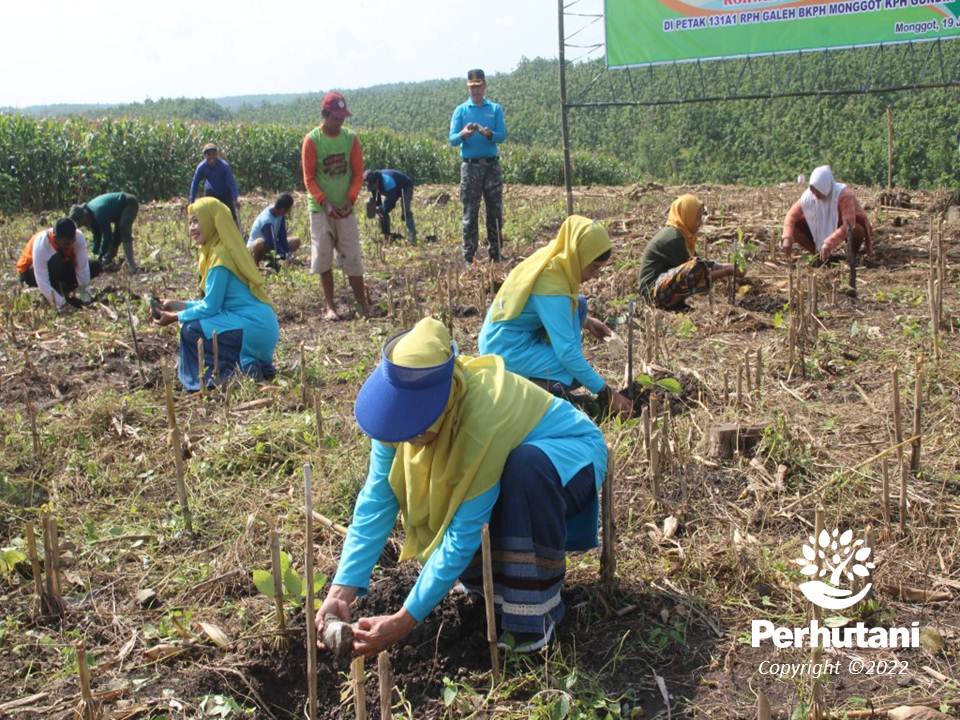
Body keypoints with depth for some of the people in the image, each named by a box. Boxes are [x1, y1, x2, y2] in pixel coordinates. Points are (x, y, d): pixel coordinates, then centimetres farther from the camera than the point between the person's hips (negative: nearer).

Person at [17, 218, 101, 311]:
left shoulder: (78, 237, -27)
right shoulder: (41, 244, -38)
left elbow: (82, 267, -25)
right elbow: (42, 281, -39)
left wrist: (85, 296, -30)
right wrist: (61, 303, -44)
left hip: (60, 270, 5)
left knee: (95, 266, -15)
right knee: (55, 261, -39)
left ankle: (63, 290, -1)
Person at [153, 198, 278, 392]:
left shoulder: (221, 254, -14)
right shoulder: (217, 250, 15)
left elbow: (210, 307, -15)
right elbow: (214, 302, 17)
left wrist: (175, 317, -3)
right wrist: (178, 305, 14)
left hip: (253, 327, -9)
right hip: (258, 325, 9)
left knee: (191, 330, -11)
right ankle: (254, 365, 12)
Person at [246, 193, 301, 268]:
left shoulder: (280, 215, -9)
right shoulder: (266, 220, -32)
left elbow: (282, 236, -8)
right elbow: (272, 243, -34)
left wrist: (287, 251, -19)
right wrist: (286, 255, -34)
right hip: (253, 247, -8)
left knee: (296, 241, -2)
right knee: (260, 243, -43)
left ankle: (271, 262, -2)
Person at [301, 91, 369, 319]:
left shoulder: (351, 138, 1)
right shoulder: (312, 140, -7)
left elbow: (358, 172, 3)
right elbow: (309, 177, -6)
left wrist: (350, 199, -11)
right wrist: (326, 203, -16)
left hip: (345, 208, 2)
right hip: (320, 209, -2)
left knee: (352, 257, 2)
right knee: (323, 257, 2)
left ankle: (364, 306, 5)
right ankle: (330, 306, 9)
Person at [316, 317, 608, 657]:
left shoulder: (484, 419, -41)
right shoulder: (405, 403, -23)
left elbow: (464, 534, -36)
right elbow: (377, 498, -20)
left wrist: (405, 620, -33)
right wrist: (341, 591, -27)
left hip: (569, 456, -6)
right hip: (512, 475, 6)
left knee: (527, 467, -40)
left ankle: (536, 608, -21)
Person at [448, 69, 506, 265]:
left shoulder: (495, 109, 8)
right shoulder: (461, 110, 6)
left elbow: (502, 136, -2)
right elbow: (452, 140, -2)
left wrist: (489, 134, -23)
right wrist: (463, 134, -23)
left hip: (492, 165, 1)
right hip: (470, 166, -1)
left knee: (495, 212, 2)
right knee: (470, 214, -1)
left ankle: (495, 255, 10)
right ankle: (468, 258, 2)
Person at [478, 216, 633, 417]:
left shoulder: (550, 257, -3)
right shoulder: (551, 287, -28)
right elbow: (567, 351, -27)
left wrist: (586, 321, 8)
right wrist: (607, 393, -23)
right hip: (505, 349, -9)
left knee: (578, 304, 6)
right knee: (577, 373, -15)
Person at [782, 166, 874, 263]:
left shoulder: (843, 195, -34)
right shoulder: (808, 196, -21)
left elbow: (848, 225, -43)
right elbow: (792, 215, -15)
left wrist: (828, 244, -52)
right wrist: (787, 238, -31)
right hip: (826, 230, 4)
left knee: (856, 229, -40)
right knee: (795, 227, -17)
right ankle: (821, 254, -3)